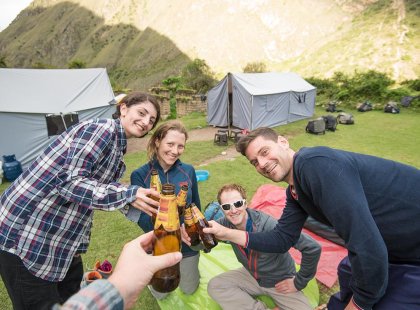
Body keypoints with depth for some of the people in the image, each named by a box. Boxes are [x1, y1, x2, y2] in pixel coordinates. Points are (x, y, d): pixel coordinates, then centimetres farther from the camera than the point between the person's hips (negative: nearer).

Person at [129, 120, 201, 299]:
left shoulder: (188, 171, -12)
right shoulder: (140, 175, -19)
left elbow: (196, 206, 2)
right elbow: (143, 220, -21)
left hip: (187, 243, 2)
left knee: (189, 290, 21)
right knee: (160, 294, 19)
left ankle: (189, 266, 48)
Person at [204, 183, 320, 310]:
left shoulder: (269, 225, -34)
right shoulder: (225, 223, -18)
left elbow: (313, 248, -32)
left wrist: (299, 282, -18)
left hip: (280, 282, -4)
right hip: (251, 275, 4)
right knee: (214, 286, -13)